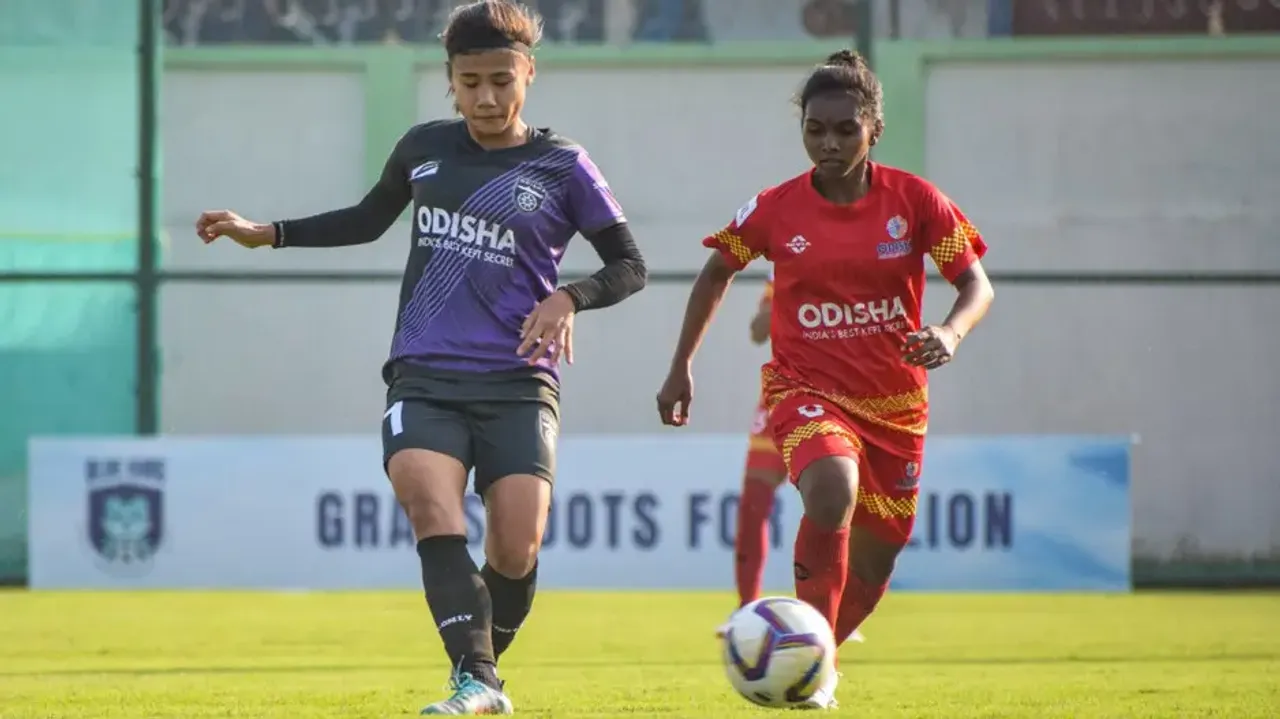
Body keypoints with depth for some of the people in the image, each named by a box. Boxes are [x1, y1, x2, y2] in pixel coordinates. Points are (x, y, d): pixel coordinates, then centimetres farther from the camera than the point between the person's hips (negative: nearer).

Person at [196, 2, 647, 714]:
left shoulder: (561, 167, 1)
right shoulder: (424, 148, 11)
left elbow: (630, 266, 5)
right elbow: (369, 220, 29)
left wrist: (569, 298, -13)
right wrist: (268, 233, 22)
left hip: (518, 385, -2)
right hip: (425, 379, 2)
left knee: (517, 549, -13)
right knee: (433, 509, -25)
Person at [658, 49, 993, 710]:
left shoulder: (915, 201, -8)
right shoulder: (775, 210, -6)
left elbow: (977, 285, -9)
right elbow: (717, 272, 11)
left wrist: (951, 331, -31)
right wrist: (681, 367, 10)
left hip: (895, 404, 2)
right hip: (806, 390, -2)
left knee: (873, 563, 11)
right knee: (832, 488, -35)